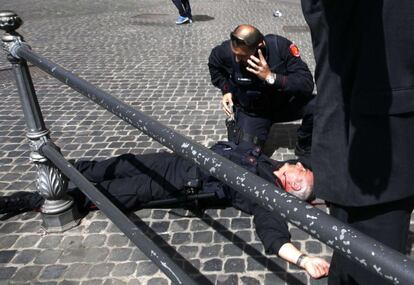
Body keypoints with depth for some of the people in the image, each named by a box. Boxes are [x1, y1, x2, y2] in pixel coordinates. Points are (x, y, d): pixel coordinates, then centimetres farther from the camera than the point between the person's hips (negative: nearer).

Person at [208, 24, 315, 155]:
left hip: (285, 103, 0)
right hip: (250, 112, 0)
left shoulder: (281, 46, -26)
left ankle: (305, 148, 3)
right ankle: (235, 126, 20)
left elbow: (307, 84, -29)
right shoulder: (227, 51, -21)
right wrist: (227, 90, -7)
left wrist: (271, 77, -39)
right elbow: (214, 65, 5)